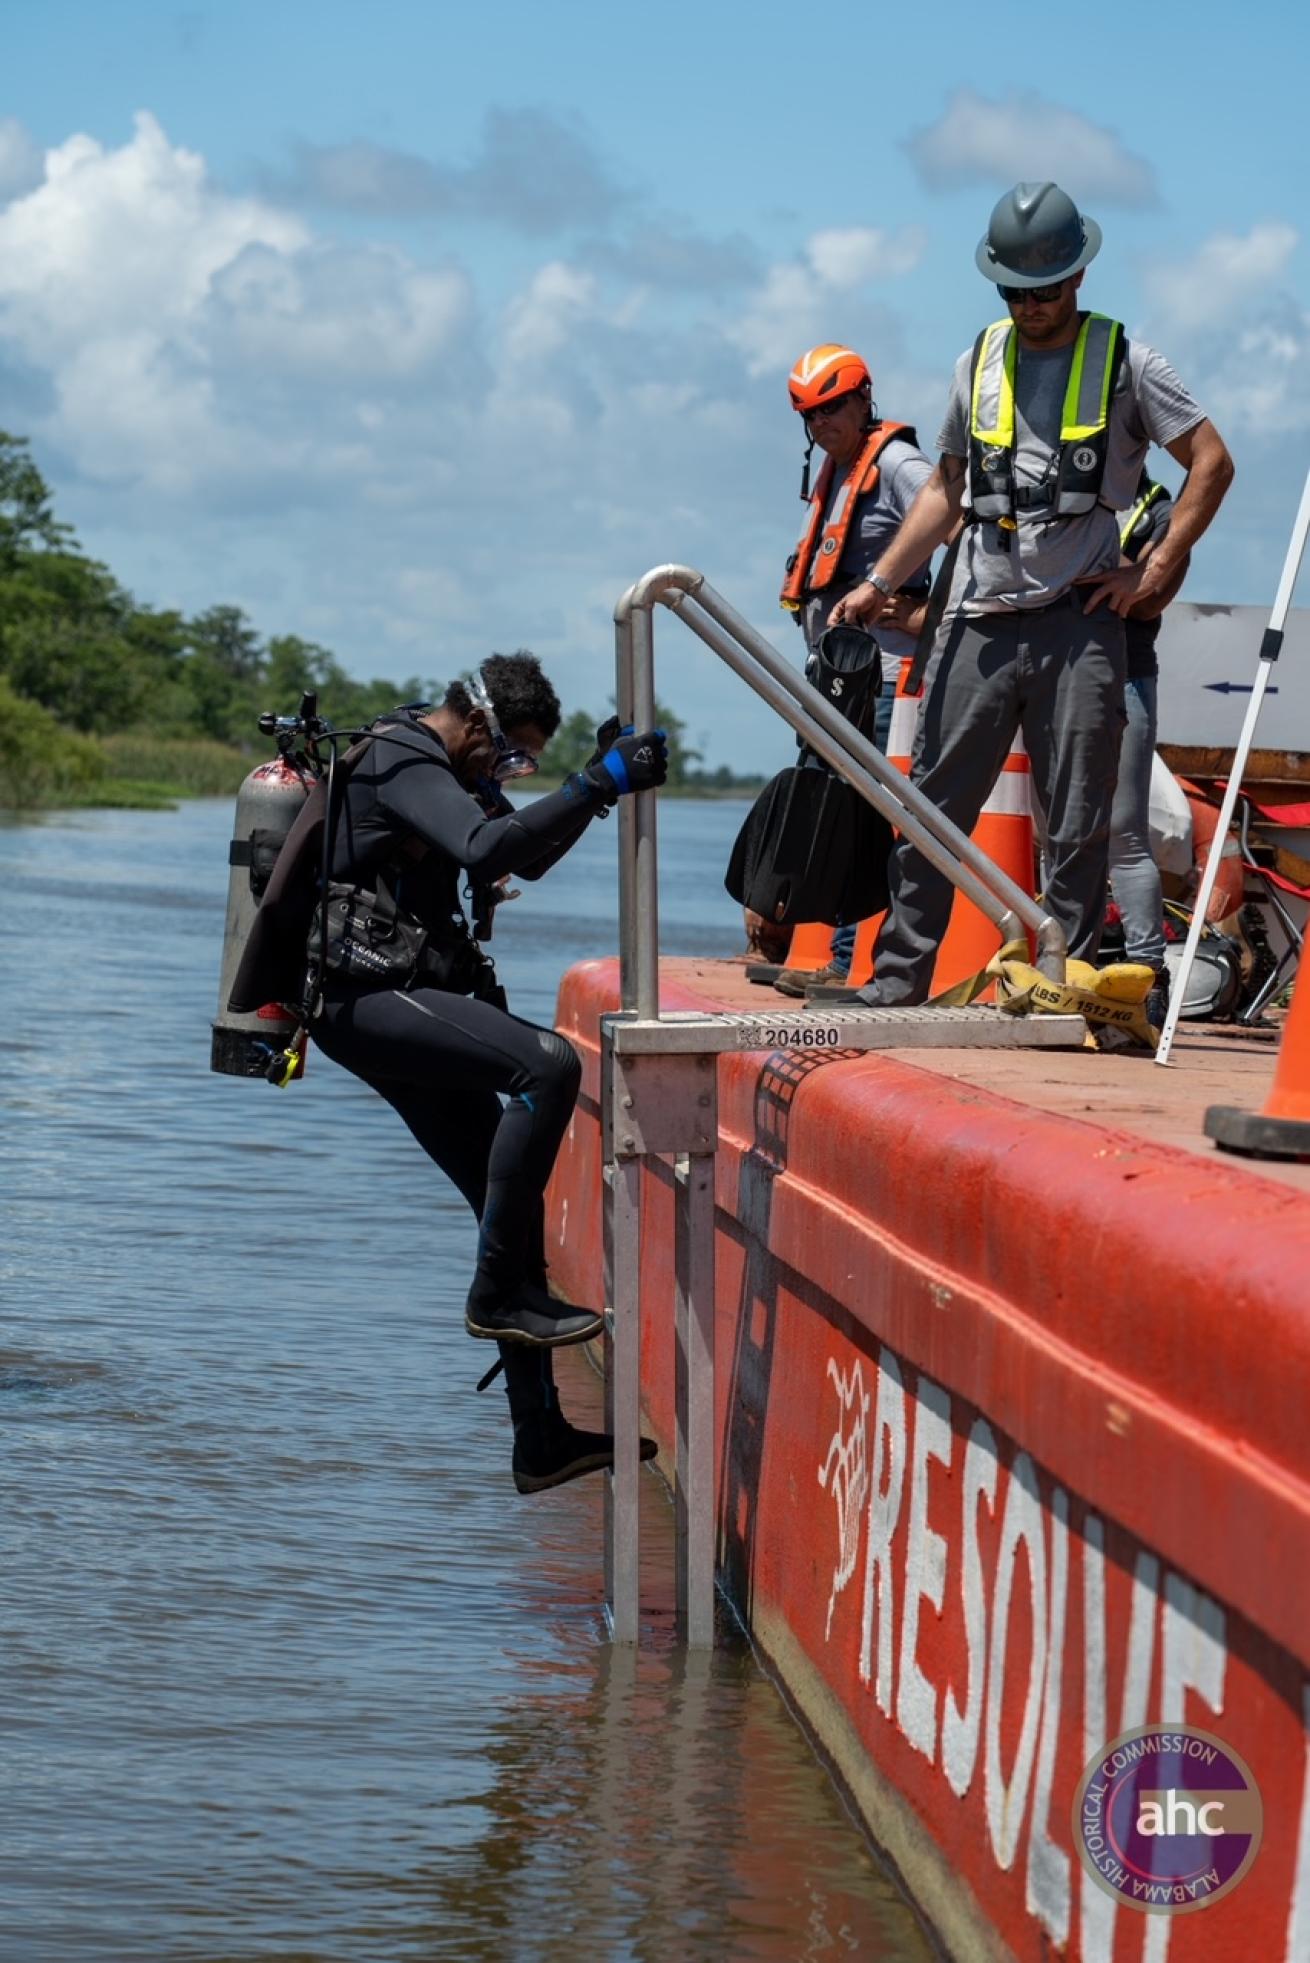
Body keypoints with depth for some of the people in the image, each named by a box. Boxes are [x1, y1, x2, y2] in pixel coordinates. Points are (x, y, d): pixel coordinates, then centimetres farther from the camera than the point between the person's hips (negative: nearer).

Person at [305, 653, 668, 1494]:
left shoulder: (436, 767, 20)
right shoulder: (403, 764, -12)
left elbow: (529, 855, 23)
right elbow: (486, 850, -29)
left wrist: (604, 781, 9)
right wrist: (595, 786, -30)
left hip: (395, 1001, 11)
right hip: (365, 999, -11)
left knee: (511, 1201, 7)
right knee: (547, 1063, -29)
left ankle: (543, 1439, 9)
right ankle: (499, 1294, -22)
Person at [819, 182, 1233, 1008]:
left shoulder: (1123, 362, 2)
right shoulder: (981, 363, 13)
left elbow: (1212, 462, 2)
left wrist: (1157, 570, -5)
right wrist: (882, 582, 9)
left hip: (1078, 623, -4)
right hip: (980, 622, 4)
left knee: (1077, 824, -1)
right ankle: (899, 977, 7)